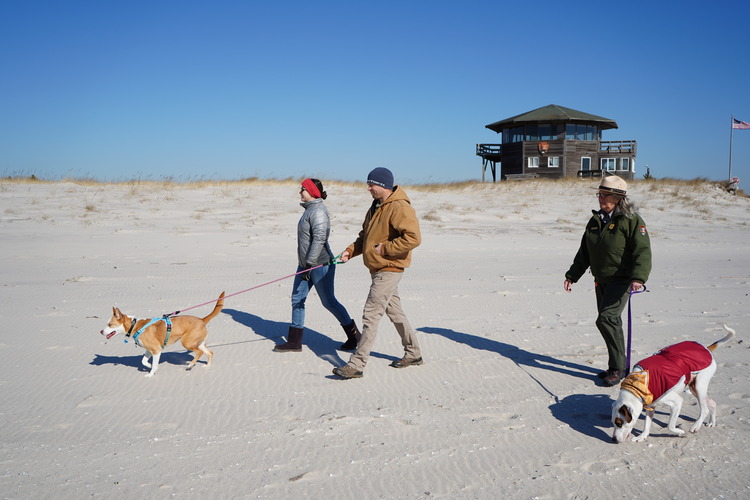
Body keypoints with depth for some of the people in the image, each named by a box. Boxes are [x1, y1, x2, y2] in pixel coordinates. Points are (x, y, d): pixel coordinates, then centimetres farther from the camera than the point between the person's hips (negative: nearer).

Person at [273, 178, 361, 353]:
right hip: (306, 264, 10)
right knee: (297, 299, 9)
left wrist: (310, 263, -26)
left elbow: (319, 238, -26)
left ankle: (354, 335, 15)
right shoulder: (310, 209, 14)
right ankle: (294, 342, 15)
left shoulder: (318, 211, -18)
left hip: (320, 265, -10)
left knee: (328, 301, 0)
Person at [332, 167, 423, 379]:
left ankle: (357, 364, -7)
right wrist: (350, 251, 5)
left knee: (371, 315, -10)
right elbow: (365, 236, 21)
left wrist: (385, 248, -21)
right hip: (377, 269, 10)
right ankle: (413, 353, 31)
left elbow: (413, 238, -28)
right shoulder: (376, 207, 14)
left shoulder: (399, 208, -18)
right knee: (394, 312, 18)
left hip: (389, 269, -10)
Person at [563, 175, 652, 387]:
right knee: (610, 322, 11)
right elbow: (584, 253, 19)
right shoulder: (596, 220, 12)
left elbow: (643, 252, -19)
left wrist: (638, 277, -32)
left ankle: (618, 368, -7)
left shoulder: (631, 220, -10)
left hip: (621, 280, -7)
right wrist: (572, 276, 15)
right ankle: (618, 367, 23)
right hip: (601, 280, 8)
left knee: (606, 319, -18)